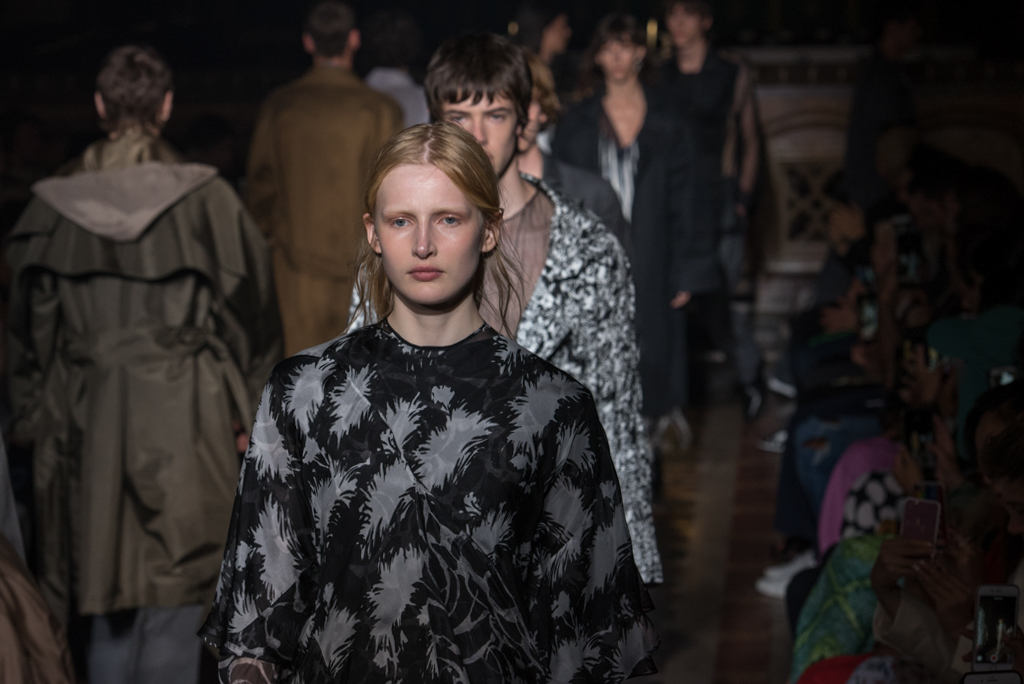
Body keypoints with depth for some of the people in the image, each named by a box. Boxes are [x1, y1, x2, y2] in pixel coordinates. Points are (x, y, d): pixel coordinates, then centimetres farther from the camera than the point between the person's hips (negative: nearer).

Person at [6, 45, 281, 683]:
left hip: (87, 421, 3)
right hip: (185, 416, -2)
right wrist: (247, 411, 8)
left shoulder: (52, 207, 0)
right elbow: (251, 312, -2)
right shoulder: (206, 199, -7)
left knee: (109, 594, 14)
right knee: (175, 596, 4)